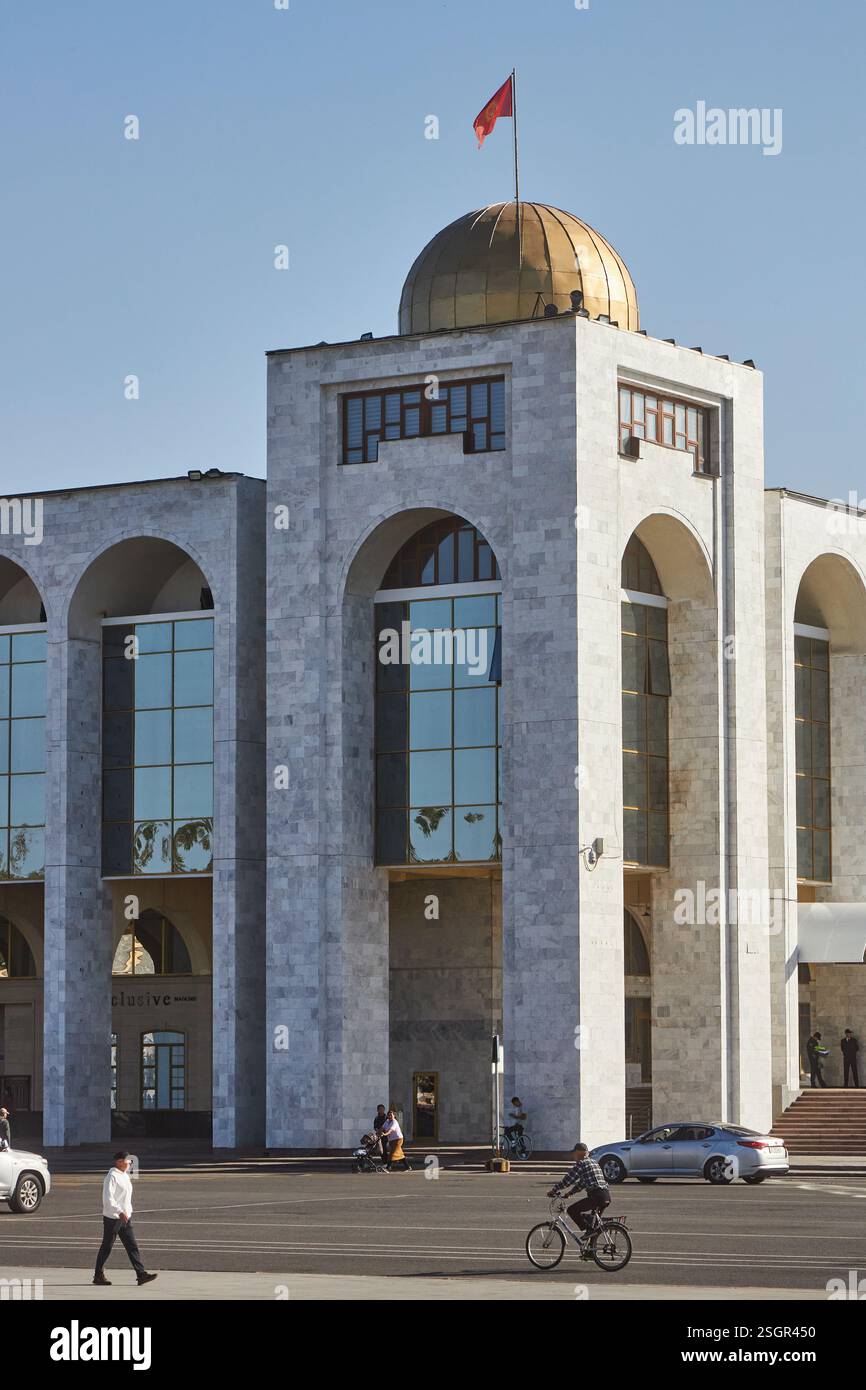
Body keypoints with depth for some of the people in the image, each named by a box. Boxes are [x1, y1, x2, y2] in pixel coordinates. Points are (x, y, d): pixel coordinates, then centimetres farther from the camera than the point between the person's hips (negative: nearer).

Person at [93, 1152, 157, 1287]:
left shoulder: (125, 1176, 12)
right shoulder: (112, 1177, -16)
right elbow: (108, 1198, -23)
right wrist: (120, 1212, -30)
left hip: (125, 1217, 8)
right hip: (112, 1218, -8)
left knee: (132, 1246, 1)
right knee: (107, 1247, 2)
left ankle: (141, 1274, -3)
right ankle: (98, 1275, 14)